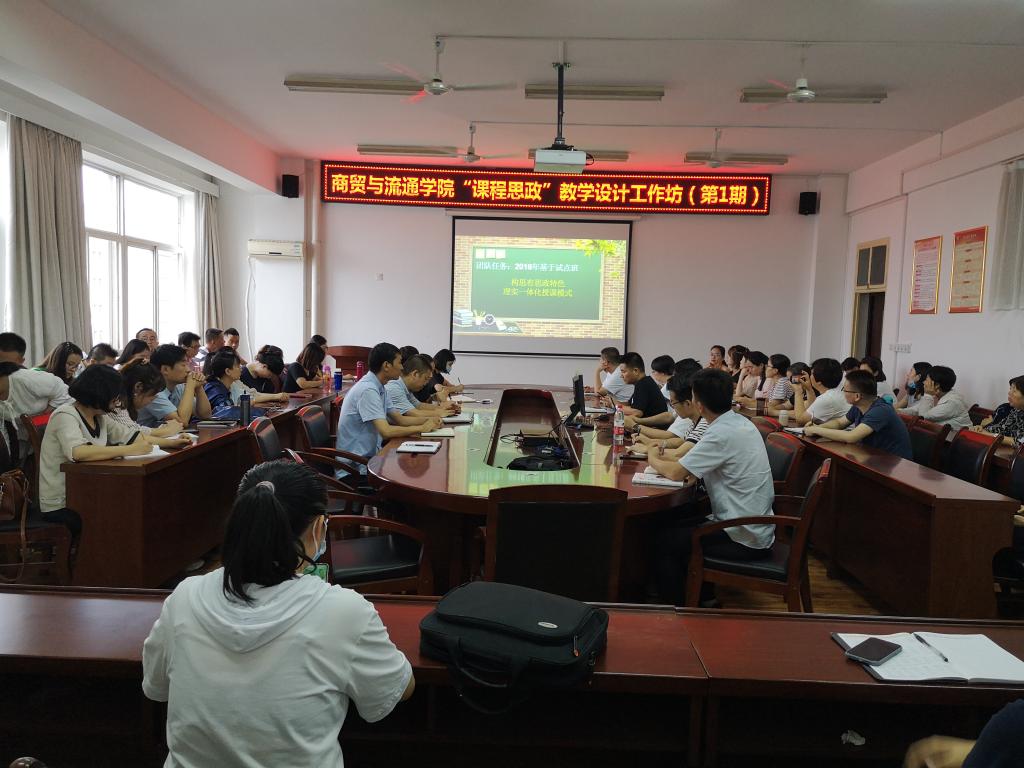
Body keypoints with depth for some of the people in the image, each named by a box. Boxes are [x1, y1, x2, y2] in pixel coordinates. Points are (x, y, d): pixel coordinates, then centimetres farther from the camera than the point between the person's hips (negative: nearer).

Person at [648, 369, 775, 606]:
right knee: (676, 526, 19)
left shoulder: (722, 433, -24)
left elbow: (675, 472, -21)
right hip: (756, 529, 9)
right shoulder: (741, 422, 5)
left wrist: (653, 459, 1)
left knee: (663, 540, 1)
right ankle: (703, 596, 26)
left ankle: (679, 606, 13)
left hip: (745, 538, -9)